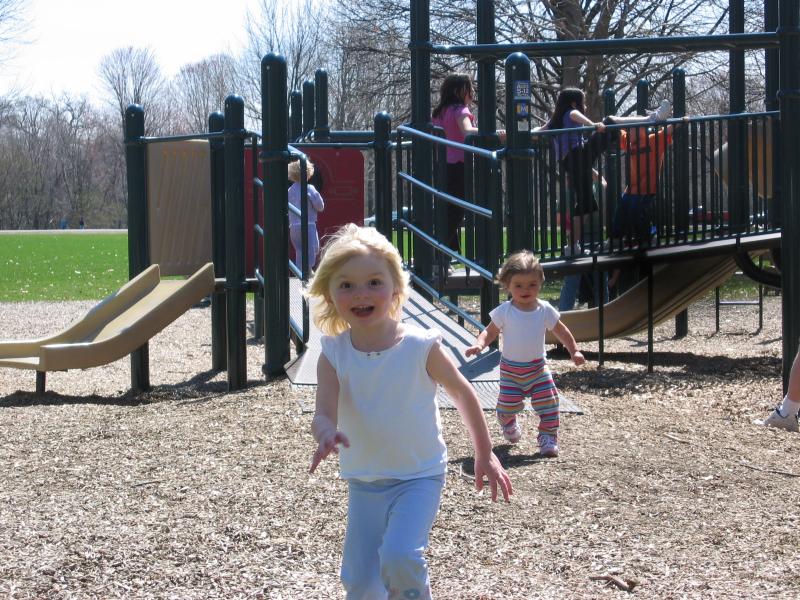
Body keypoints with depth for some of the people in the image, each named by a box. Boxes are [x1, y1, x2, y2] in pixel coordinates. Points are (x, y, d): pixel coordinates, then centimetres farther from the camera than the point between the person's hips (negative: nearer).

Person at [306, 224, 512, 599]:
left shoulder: (421, 346, -14)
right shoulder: (334, 354, -8)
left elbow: (462, 393, 1)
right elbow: (324, 413, -17)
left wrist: (485, 454, 8)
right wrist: (326, 434, -42)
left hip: (420, 477, -3)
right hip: (365, 482, 3)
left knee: (400, 558, -25)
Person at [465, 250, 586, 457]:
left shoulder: (545, 310, -5)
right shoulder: (504, 311, -11)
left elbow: (561, 331, 6)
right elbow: (490, 332, -6)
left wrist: (574, 351, -1)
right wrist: (479, 344, -25)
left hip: (537, 366, 1)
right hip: (511, 368, -1)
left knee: (548, 402, -8)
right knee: (508, 405, -2)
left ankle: (548, 436, 7)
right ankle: (509, 424, 33)